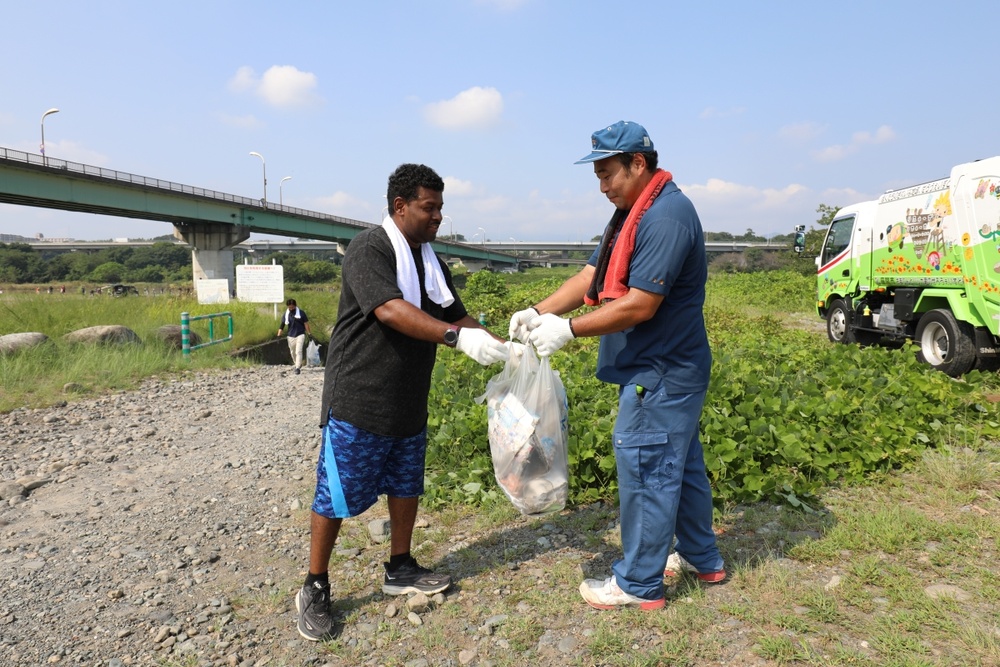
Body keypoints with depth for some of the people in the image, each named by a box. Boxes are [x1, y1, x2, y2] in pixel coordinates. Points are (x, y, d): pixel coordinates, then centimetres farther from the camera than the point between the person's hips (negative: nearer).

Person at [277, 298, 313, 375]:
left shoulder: (301, 313, -4)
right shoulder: (286, 314, 2)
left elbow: (306, 324, 1)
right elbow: (282, 325, 3)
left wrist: (309, 334, 0)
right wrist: (279, 335, -5)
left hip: (300, 335, -3)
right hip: (291, 336, 4)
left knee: (299, 352, -13)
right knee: (293, 353, 12)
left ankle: (297, 368, -14)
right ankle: (296, 364, 32)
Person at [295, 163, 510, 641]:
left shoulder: (431, 261, 10)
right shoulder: (369, 248, -15)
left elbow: (456, 319, 11)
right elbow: (391, 310, -30)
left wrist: (498, 344, -6)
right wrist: (459, 337, -38)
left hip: (409, 403, 8)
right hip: (359, 400, -8)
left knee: (405, 486, 17)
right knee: (336, 494, 3)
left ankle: (400, 570, 35)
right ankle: (314, 589, 20)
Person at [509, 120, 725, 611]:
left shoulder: (665, 217, -21)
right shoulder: (633, 213, 13)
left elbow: (639, 305, -25)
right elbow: (590, 276, 8)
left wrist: (568, 330, -21)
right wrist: (539, 311, -5)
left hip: (660, 376, -10)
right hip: (669, 369, 10)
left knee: (644, 471, 0)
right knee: (680, 464, 20)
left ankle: (639, 583, 16)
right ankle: (701, 557, 37)